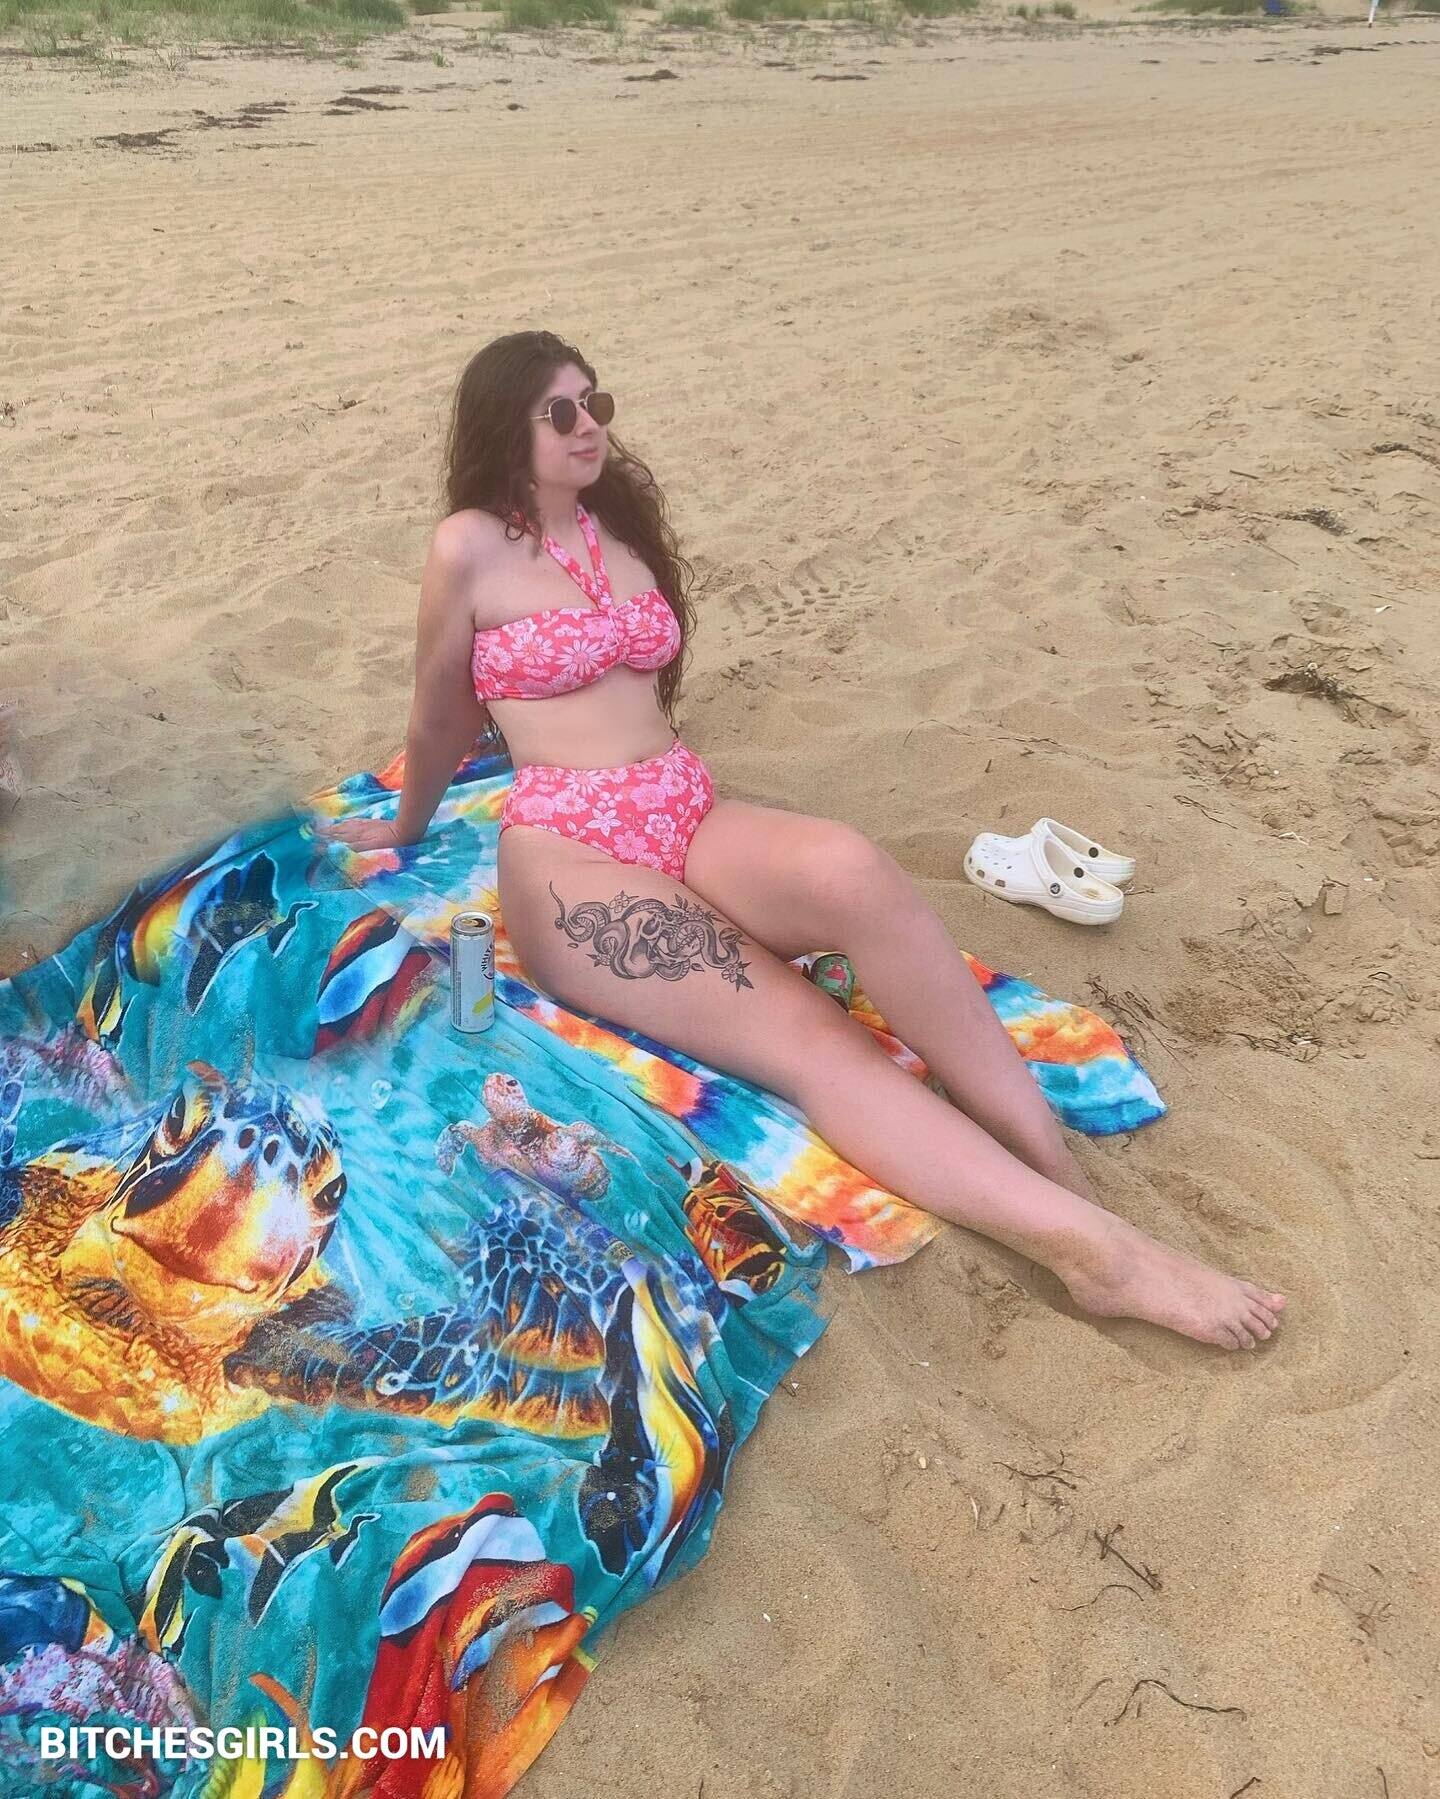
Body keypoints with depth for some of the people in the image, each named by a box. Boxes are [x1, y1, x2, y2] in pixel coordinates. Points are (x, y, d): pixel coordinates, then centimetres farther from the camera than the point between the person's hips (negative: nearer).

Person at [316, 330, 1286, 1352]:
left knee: (849, 868, -32)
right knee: (803, 1035, -27)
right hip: (568, 858, -4)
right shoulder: (471, 548, 0)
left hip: (691, 813, 5)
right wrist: (406, 828, 24)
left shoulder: (621, 521, 19)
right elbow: (441, 719, 13)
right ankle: (1089, 1243, -35)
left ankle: (1070, 1176, -29)